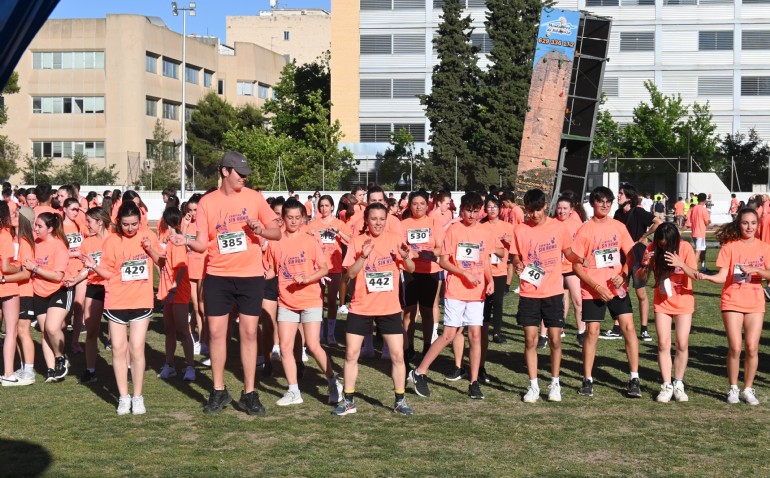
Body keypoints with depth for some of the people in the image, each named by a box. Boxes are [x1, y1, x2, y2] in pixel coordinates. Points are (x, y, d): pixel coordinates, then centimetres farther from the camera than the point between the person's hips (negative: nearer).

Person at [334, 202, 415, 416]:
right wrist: (363, 256, -24)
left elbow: (411, 269, -1)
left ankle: (400, 401, 12)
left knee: (397, 355, 0)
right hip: (361, 307, 0)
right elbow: (351, 273, -9)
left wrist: (406, 257, -21)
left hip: (389, 308, 0)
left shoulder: (394, 239, 0)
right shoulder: (357, 241, -1)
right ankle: (348, 401, 12)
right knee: (351, 354, 0)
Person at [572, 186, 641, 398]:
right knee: (592, 331, 0)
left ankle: (634, 379, 2)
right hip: (592, 290, -2)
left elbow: (631, 254, 9)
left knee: (628, 326, -5)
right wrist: (596, 286, -14)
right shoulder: (584, 231, -6)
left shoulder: (619, 227, 3)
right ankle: (587, 380, 13)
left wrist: (623, 275, -10)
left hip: (617, 287, 2)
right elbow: (577, 266, -6)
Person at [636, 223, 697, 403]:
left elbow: (695, 275, -21)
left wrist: (681, 264, -38)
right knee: (663, 344, -3)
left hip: (683, 301, -1)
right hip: (661, 302, 1)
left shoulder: (685, 248, -15)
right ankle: (666, 386, 4)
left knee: (682, 344, -2)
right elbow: (641, 277, -9)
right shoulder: (652, 248, -10)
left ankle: (678, 384, 12)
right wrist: (645, 265, -31)